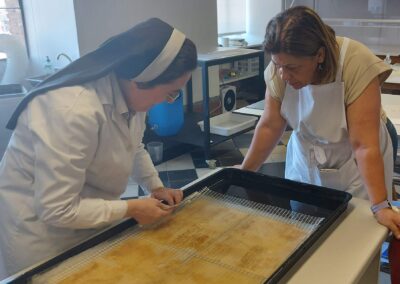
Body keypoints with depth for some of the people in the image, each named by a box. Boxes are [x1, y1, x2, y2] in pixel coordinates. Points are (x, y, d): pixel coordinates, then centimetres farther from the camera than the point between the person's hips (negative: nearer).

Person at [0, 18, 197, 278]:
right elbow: (57, 210, -30)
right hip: (41, 226, -7)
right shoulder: (74, 110, -35)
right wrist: (131, 209, -22)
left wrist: (157, 187, -1)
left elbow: (134, 147, 11)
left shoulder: (129, 92, -10)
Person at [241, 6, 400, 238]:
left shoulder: (357, 64, -30)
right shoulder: (282, 66, -18)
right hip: (305, 160, 4)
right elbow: (270, 126, -12)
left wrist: (381, 208, -34)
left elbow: (364, 145, -32)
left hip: (354, 164, -3)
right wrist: (243, 174, -10)